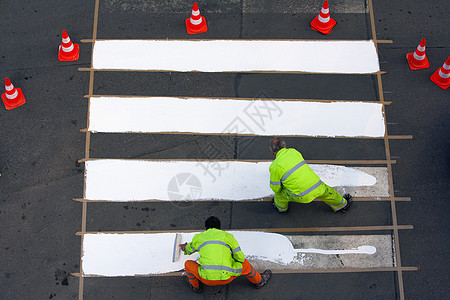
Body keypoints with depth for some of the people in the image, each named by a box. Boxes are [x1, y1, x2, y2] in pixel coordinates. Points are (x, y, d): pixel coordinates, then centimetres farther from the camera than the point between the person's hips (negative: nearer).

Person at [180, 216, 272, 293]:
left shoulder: (198, 237, 12)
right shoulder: (227, 236, 10)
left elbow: (190, 250, 34)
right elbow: (241, 258, 11)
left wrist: (185, 247, 58)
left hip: (207, 279, 0)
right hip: (226, 279, 0)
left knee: (188, 264, 24)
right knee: (244, 263, 27)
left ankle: (196, 286, 41)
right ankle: (259, 281, 45)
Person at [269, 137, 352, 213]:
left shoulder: (275, 167, -6)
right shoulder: (294, 151, 8)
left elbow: (275, 188, 2)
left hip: (302, 196, -3)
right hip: (317, 188, 4)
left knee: (279, 192, 20)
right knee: (326, 191, 34)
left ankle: (281, 207, 47)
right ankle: (341, 204, 58)